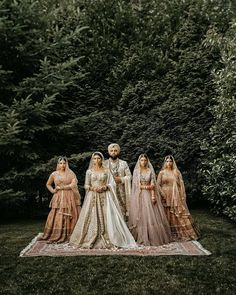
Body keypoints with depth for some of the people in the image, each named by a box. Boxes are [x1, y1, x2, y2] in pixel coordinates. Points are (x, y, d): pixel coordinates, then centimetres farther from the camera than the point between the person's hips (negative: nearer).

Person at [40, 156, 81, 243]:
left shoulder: (71, 173, 3)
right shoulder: (54, 174, 9)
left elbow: (73, 184, -9)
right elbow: (48, 184, 23)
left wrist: (61, 187, -8)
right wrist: (53, 191, 5)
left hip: (69, 198, -1)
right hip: (58, 198, 1)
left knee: (70, 217, -3)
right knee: (57, 217, -3)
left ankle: (69, 236, 2)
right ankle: (56, 236, 3)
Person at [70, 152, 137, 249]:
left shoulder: (106, 171, 7)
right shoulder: (89, 171, 8)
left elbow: (112, 183, 3)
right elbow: (86, 185, 7)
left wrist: (105, 187, -14)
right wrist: (92, 188, -12)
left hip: (105, 196, 0)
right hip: (93, 196, 0)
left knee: (106, 217, -4)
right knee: (92, 217, -3)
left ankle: (108, 240, 3)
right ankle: (91, 240, 6)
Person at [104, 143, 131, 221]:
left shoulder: (123, 163, 9)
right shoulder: (104, 164, 7)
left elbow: (129, 176, 6)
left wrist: (120, 179, -9)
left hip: (121, 191, 0)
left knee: (122, 211, -4)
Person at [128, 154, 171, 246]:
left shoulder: (150, 171, 6)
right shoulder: (136, 171, 4)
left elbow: (153, 185, 0)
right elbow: (137, 185, -2)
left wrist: (153, 195, -10)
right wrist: (147, 187, -7)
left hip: (149, 195, 1)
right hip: (140, 196, -1)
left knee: (152, 215, -2)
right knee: (141, 216, -1)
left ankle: (154, 237, 7)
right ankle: (142, 237, 6)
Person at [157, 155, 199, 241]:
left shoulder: (177, 172, 7)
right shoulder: (162, 172, 5)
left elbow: (181, 184, 5)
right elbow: (158, 184, 0)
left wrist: (182, 196, -3)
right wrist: (162, 194, -12)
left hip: (176, 197, 1)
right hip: (166, 197, -1)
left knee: (179, 214, 0)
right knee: (167, 215, 1)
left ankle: (184, 232, 10)